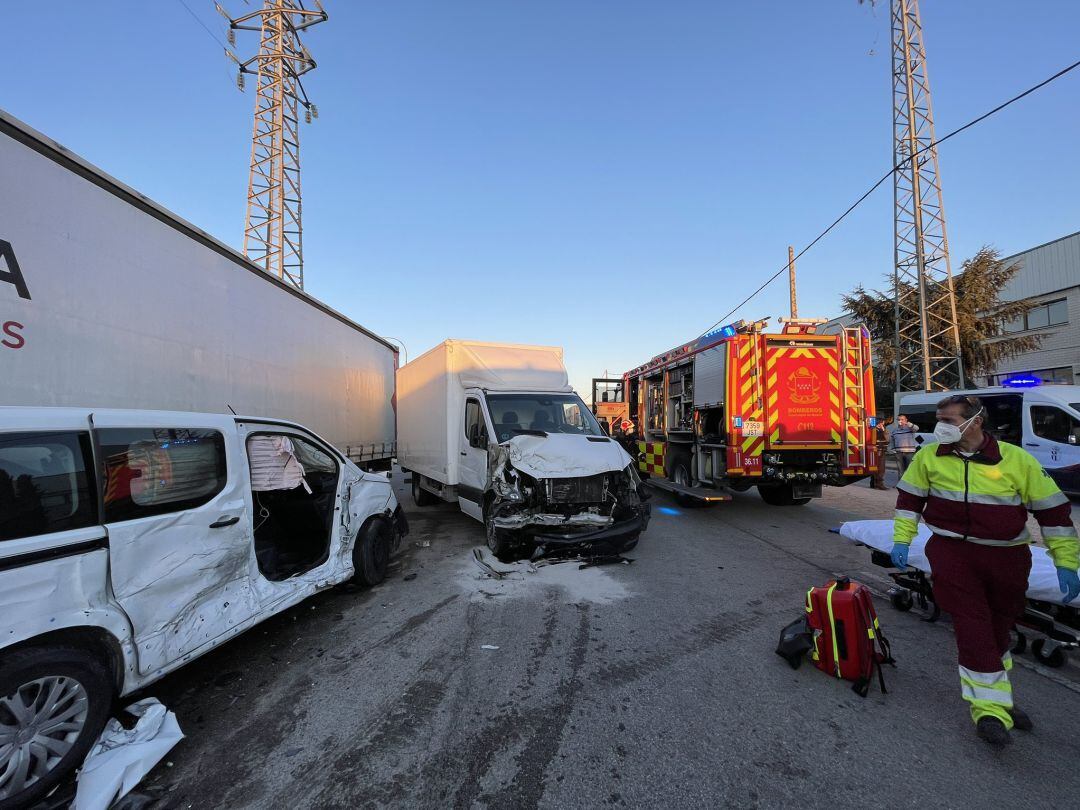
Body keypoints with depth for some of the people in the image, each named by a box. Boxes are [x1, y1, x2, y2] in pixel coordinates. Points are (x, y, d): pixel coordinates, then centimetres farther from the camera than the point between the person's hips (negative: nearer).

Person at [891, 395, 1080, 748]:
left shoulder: (1017, 460, -5)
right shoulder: (929, 457, -3)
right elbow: (909, 498, 7)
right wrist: (901, 540, 3)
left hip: (1007, 558, 2)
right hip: (953, 553, -1)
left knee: (999, 629, 18)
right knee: (974, 629, -6)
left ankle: (996, 697, 39)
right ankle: (990, 709, 6)